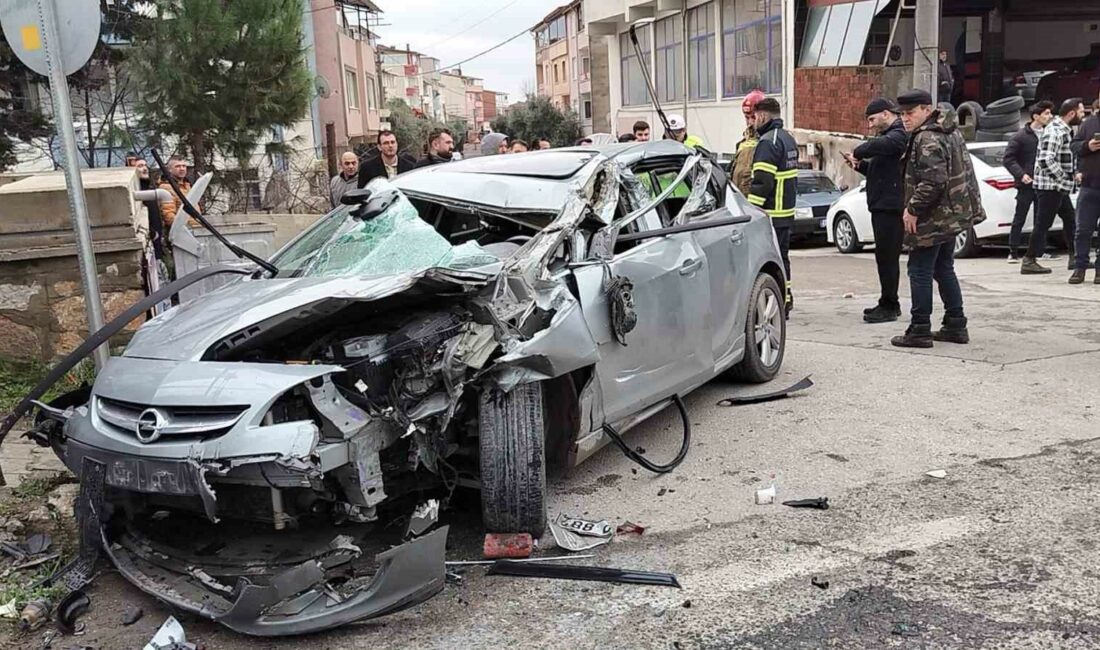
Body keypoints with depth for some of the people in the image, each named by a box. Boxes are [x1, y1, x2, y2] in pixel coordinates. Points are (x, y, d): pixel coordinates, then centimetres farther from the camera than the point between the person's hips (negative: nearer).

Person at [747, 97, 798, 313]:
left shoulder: (768, 142, -15)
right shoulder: (788, 139, 18)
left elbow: (762, 181, -21)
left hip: (771, 213, -10)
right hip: (787, 211, 10)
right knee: (781, 257, 15)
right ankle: (785, 300, 20)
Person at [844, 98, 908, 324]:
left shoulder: (899, 135, -12)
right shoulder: (889, 135, 22)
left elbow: (878, 145, -33)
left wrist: (858, 152, -15)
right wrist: (860, 165, 9)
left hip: (891, 206, -11)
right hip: (882, 206, 11)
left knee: (887, 256, -7)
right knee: (885, 257, 14)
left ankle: (889, 306, -2)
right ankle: (888, 303, 22)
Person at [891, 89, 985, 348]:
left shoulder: (927, 139, -19)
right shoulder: (949, 130, 14)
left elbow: (932, 181, -28)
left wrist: (913, 209, -20)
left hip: (932, 217, -10)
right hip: (952, 215, 10)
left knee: (920, 272, -3)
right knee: (944, 270, 17)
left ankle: (920, 331, 1)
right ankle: (956, 326, 23)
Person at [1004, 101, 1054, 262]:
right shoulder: (1022, 136, -6)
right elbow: (1008, 158, -7)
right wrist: (1021, 174, -18)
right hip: (1026, 184, -5)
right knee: (1019, 219, -1)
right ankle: (1013, 253, 5)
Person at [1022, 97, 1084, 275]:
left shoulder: (1064, 130, 15)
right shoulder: (1055, 131, -18)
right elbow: (1046, 160, -27)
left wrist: (1072, 174, 11)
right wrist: (1064, 178, -20)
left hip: (1059, 187, 11)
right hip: (1050, 186, -11)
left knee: (1070, 219, 16)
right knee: (1043, 224, -6)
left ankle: (1074, 258, 24)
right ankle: (1029, 262, -1)